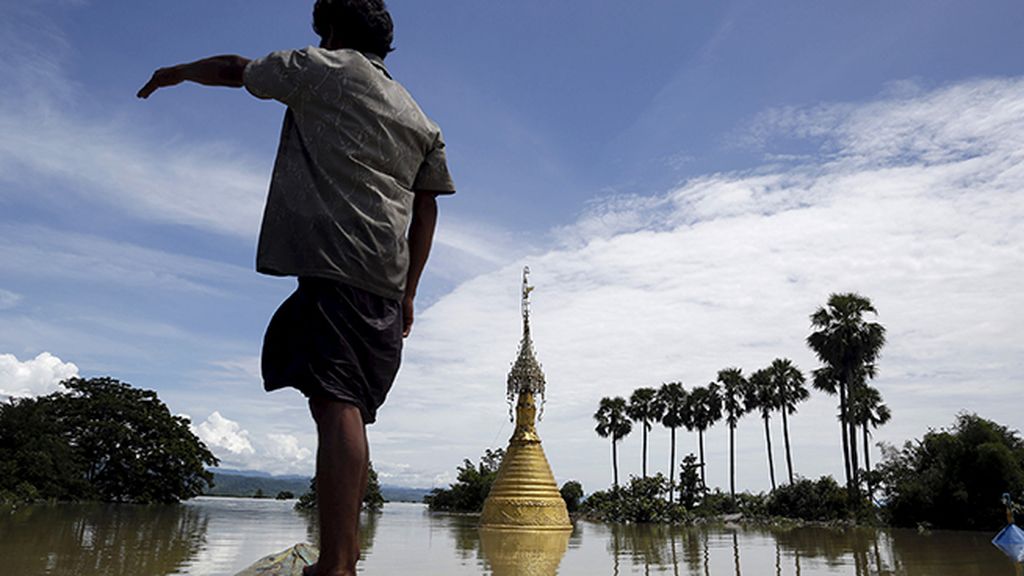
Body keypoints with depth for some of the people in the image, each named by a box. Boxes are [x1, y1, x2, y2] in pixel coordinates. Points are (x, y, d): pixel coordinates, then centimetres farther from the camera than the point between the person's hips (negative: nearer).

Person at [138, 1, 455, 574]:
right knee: (350, 410, 8)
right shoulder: (421, 121, 26)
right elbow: (427, 211, 20)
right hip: (386, 283, 7)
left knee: (335, 403, -16)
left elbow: (235, 69, 23)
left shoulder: (325, 69, 11)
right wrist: (407, 293, 22)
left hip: (335, 259, -7)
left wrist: (175, 72, 43)